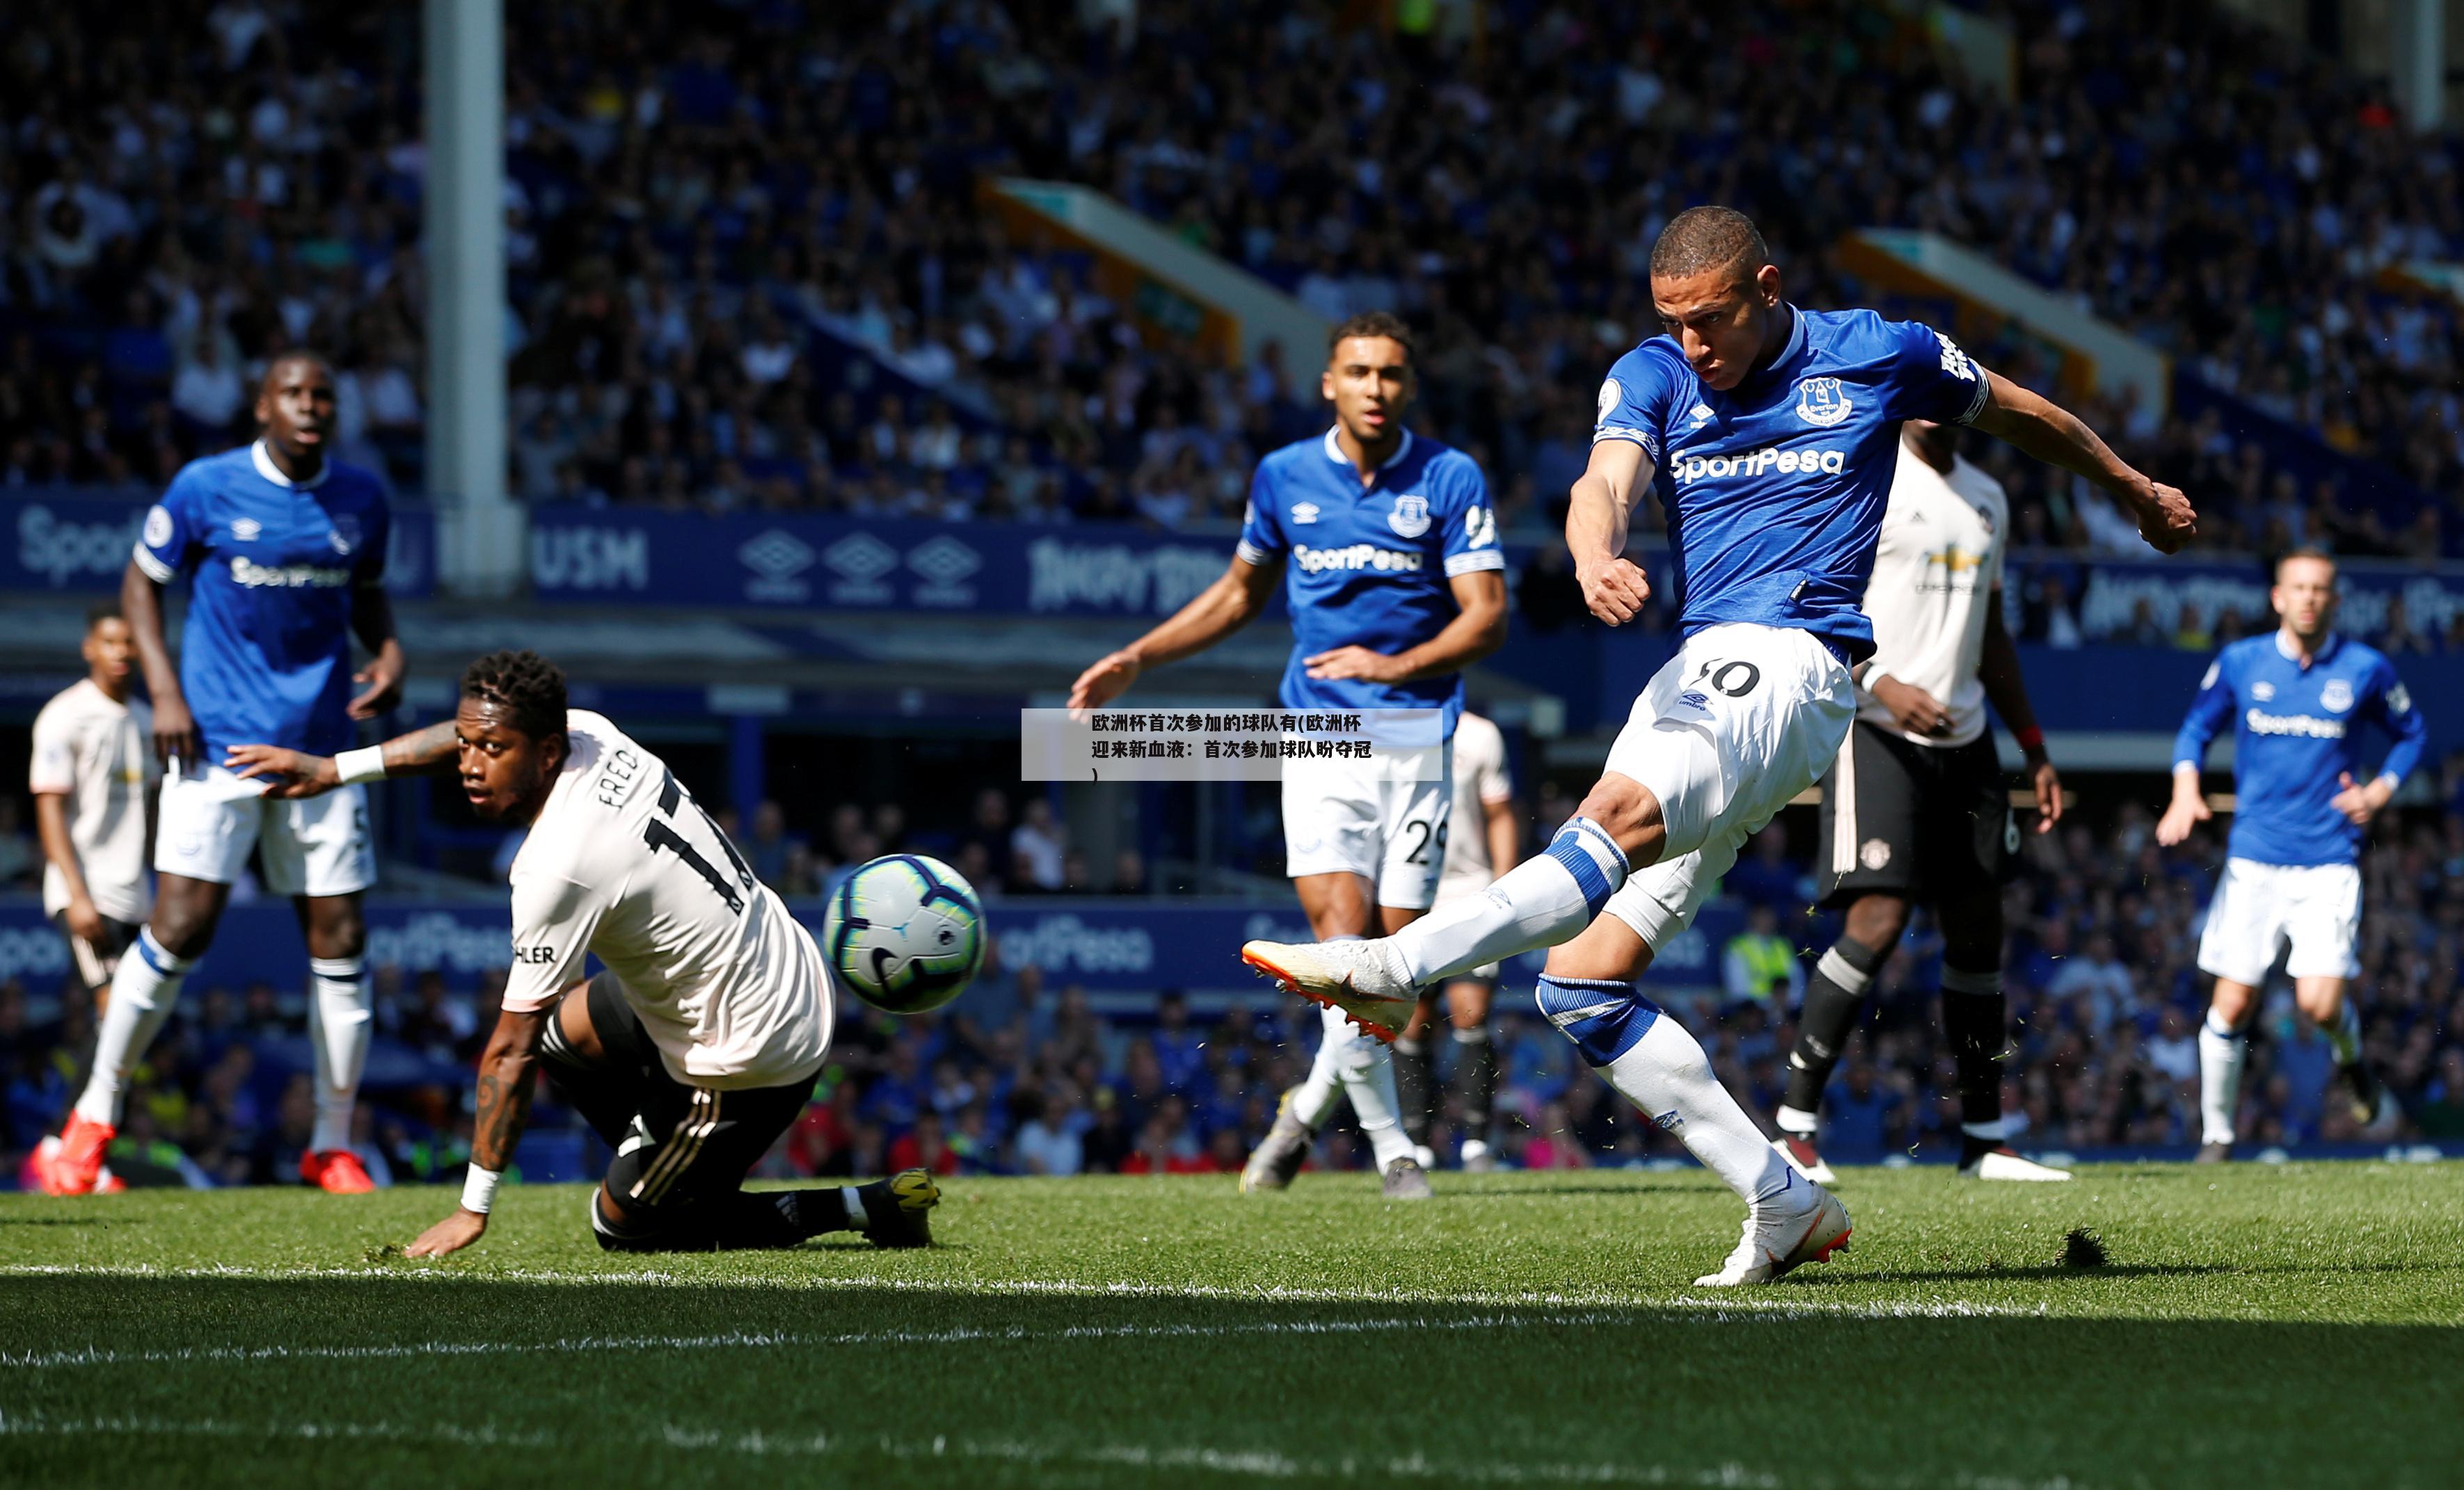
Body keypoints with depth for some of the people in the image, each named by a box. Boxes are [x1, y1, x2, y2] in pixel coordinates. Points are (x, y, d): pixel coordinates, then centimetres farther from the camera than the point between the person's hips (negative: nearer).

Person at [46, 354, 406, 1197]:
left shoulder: (361, 500, 6)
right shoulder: (206, 489, -5)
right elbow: (142, 583, 4)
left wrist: (388, 651, 0)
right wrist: (164, 690, -8)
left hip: (322, 745, 4)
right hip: (219, 741, -4)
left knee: (339, 937, 1)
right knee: (181, 926, -12)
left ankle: (332, 1142, 12)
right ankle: (97, 1112, 5)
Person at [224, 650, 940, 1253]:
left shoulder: (559, 869, -28)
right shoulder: (588, 735, -7)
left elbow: (510, 1054, -22)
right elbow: (474, 738, 18)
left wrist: (473, 1208, -15)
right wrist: (336, 770, 18)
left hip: (748, 1064, -9)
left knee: (622, 1229, 8)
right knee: (563, 1025, 24)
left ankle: (870, 1208, 7)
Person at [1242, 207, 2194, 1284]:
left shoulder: (1878, 354, 7)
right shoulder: (1653, 376, 11)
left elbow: (2022, 415, 25)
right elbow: (1607, 481, -10)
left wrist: (2138, 491, 39)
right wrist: (1596, 561, -34)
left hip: (1791, 665, -6)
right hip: (1697, 679, 6)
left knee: (1620, 813, -34)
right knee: (1581, 987, -3)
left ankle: (1396, 966, -50)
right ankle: (1784, 1207, 0)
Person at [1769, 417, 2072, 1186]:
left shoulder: (1987, 499, 16)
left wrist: (2034, 750, 19)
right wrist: (1882, 685, -24)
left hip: (1963, 741, 7)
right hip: (1877, 737, -7)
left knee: (1978, 927, 7)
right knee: (1877, 920, -17)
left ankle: (1983, 1138, 15)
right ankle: (1795, 1126, -10)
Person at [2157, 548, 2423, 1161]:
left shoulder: (2366, 670, -1)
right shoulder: (2240, 663, 1)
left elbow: (2412, 733, 15)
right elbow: (2196, 728, 15)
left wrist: (2382, 790, -2)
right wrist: (2186, 791, -2)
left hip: (2329, 862, -1)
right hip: (2253, 857, 1)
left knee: (2320, 1002, -13)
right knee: (2232, 1004, -2)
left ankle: (2351, 1058, 22)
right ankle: (2216, 1134, 14)